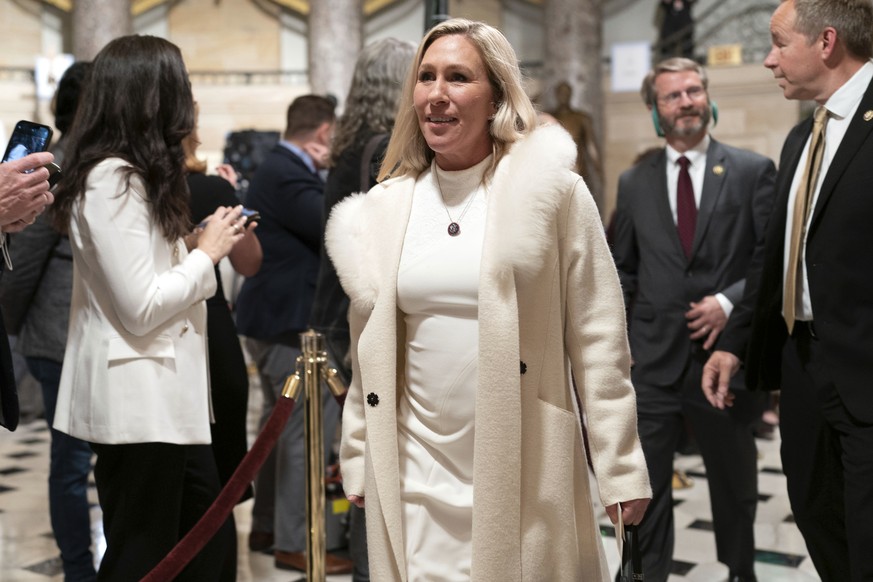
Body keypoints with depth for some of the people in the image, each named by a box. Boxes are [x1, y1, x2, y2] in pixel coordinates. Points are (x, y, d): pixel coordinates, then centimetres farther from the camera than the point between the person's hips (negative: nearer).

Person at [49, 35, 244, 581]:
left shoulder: (136, 176, 16)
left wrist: (208, 244, 5)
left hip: (163, 394, 10)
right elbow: (141, 307, -21)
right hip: (136, 401, -10)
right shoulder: (111, 179, -17)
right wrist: (207, 252, -9)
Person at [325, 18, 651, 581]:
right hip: (417, 480, 3)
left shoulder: (553, 191, -4)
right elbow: (370, 354, 13)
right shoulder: (384, 209, 6)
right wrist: (359, 462, 12)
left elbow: (599, 340, -4)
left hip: (528, 475, -3)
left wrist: (622, 468, -6)